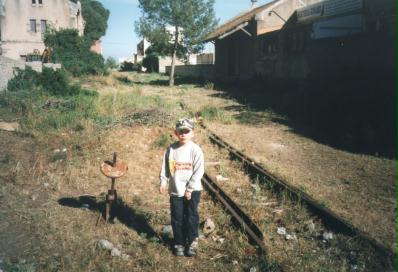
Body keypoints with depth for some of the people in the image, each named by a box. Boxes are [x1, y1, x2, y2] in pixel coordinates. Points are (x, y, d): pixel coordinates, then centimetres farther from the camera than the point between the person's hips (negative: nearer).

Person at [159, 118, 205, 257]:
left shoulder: (195, 150, -10)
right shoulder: (171, 149, -1)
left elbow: (199, 171, -11)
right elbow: (165, 167, 7)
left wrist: (190, 189, -13)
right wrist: (163, 182, -4)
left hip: (192, 190, -3)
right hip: (175, 190, 3)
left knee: (191, 217, 5)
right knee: (177, 218, 9)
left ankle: (192, 242, 23)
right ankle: (179, 243, 24)